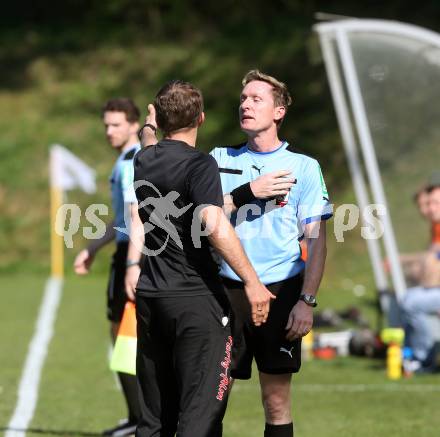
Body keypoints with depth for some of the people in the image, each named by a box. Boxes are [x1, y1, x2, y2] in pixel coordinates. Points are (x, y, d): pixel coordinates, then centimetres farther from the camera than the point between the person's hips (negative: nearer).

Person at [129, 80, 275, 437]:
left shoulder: (144, 161, 9)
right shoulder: (200, 164, -12)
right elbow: (214, 224, -26)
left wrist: (149, 135, 52)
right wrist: (252, 281, -25)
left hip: (149, 296, 7)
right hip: (196, 299, -7)